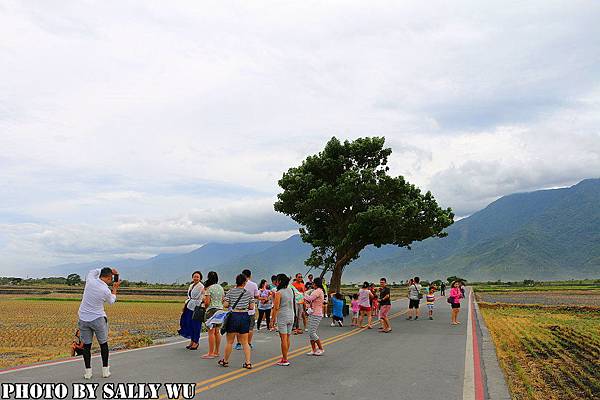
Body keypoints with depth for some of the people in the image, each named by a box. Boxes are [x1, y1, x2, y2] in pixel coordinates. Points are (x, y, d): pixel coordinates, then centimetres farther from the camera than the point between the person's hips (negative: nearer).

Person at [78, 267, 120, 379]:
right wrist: (115, 288, 16)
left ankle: (88, 371, 11)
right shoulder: (106, 291, -15)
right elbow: (111, 301, 8)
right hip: (98, 319, -3)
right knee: (103, 344, 13)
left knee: (86, 345, 9)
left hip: (83, 319, 3)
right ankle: (105, 370, 18)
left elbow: (93, 271, 16)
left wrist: (109, 270, 11)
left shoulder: (90, 281, -9)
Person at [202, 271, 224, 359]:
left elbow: (207, 302, -12)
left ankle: (211, 353, -3)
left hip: (211, 310, -7)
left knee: (211, 332, -5)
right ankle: (216, 352, 14)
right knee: (217, 332, 10)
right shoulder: (221, 288, 11)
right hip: (220, 310, 7)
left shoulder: (209, 288, -9)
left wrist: (205, 306, 7)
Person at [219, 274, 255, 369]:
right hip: (244, 316, 1)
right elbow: (251, 307, 0)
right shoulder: (248, 293, 1)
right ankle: (248, 363, 6)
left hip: (233, 316, -1)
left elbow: (225, 305, -6)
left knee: (230, 342, 11)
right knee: (245, 342, 9)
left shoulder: (231, 291, -2)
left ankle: (225, 361, 24)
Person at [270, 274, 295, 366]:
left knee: (284, 339, -3)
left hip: (282, 317, -7)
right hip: (291, 316, 7)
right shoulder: (290, 290, 6)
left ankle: (285, 360, 1)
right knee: (287, 338, 13)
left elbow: (276, 308, -14)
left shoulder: (278, 293, -13)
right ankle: (284, 357, 21)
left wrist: (272, 320, -8)